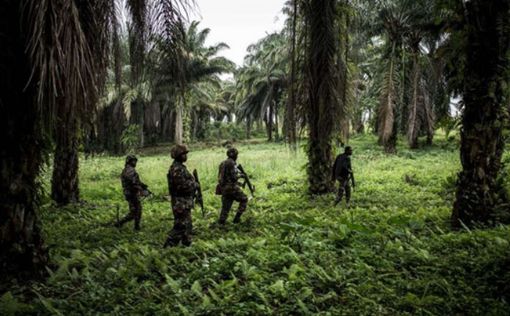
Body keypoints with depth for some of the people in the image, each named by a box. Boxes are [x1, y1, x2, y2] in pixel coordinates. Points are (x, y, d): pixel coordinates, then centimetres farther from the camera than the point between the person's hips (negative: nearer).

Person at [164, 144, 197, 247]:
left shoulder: (180, 167, 12)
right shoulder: (176, 169, -20)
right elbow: (182, 186, -25)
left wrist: (193, 184, 8)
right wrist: (194, 185, -11)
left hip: (184, 202, 10)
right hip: (181, 203, -10)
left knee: (187, 225, 19)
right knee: (180, 227, -5)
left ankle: (187, 243, 30)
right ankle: (168, 246, 1)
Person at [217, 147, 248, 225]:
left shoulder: (222, 164, 15)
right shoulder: (232, 163, -12)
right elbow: (234, 176, -20)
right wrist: (240, 175, 2)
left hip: (223, 188, 8)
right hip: (232, 187, -8)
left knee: (225, 207, 12)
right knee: (244, 199, 10)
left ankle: (220, 223, 7)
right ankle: (237, 218, 7)